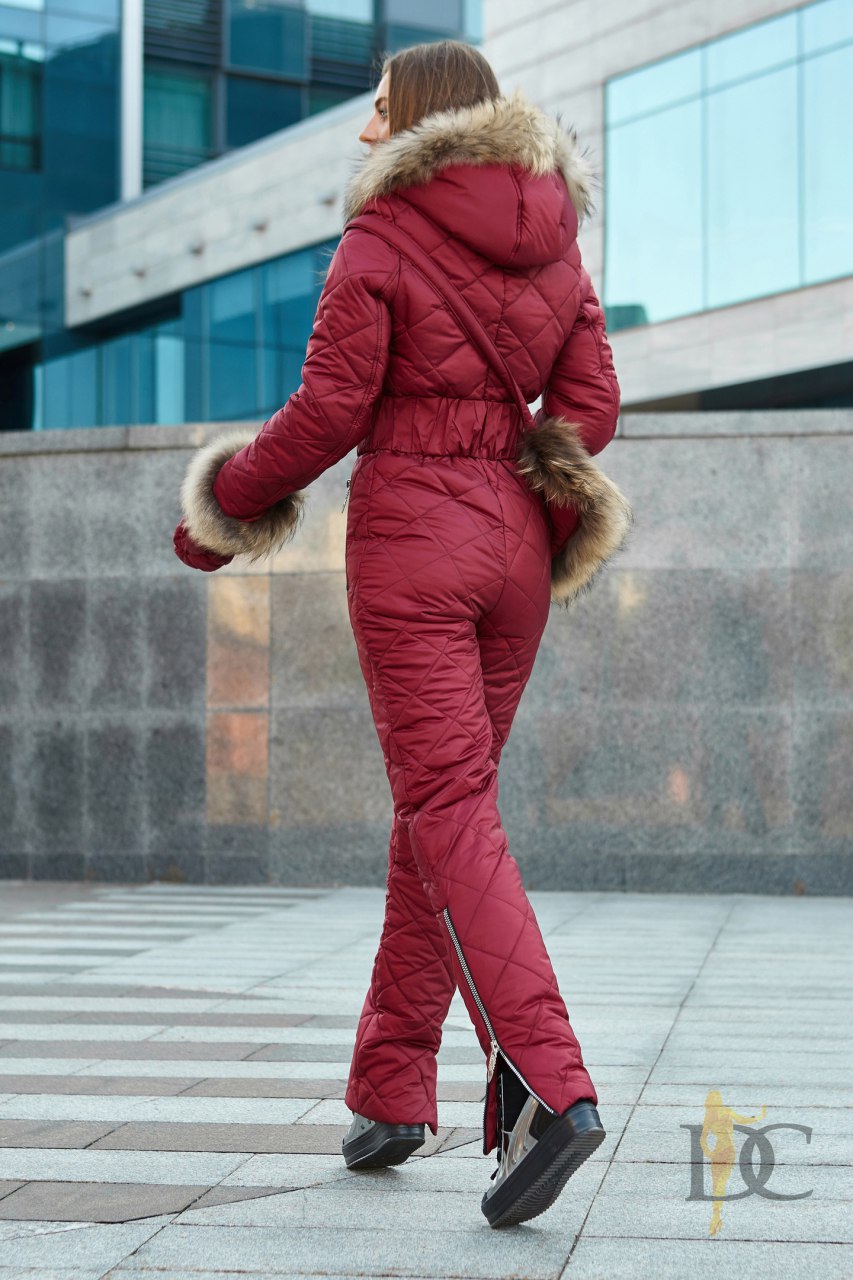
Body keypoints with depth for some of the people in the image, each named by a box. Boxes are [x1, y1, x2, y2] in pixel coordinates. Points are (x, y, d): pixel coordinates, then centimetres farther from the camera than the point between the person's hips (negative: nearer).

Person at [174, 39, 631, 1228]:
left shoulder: (382, 239, -7)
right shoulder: (551, 243, 11)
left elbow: (328, 412, -11)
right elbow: (590, 406, 5)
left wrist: (229, 501, 3)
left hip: (410, 540, -6)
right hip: (516, 548, 6)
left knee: (451, 815, -9)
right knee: (441, 803, 14)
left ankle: (548, 1089, -23)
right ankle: (391, 1087, 20)